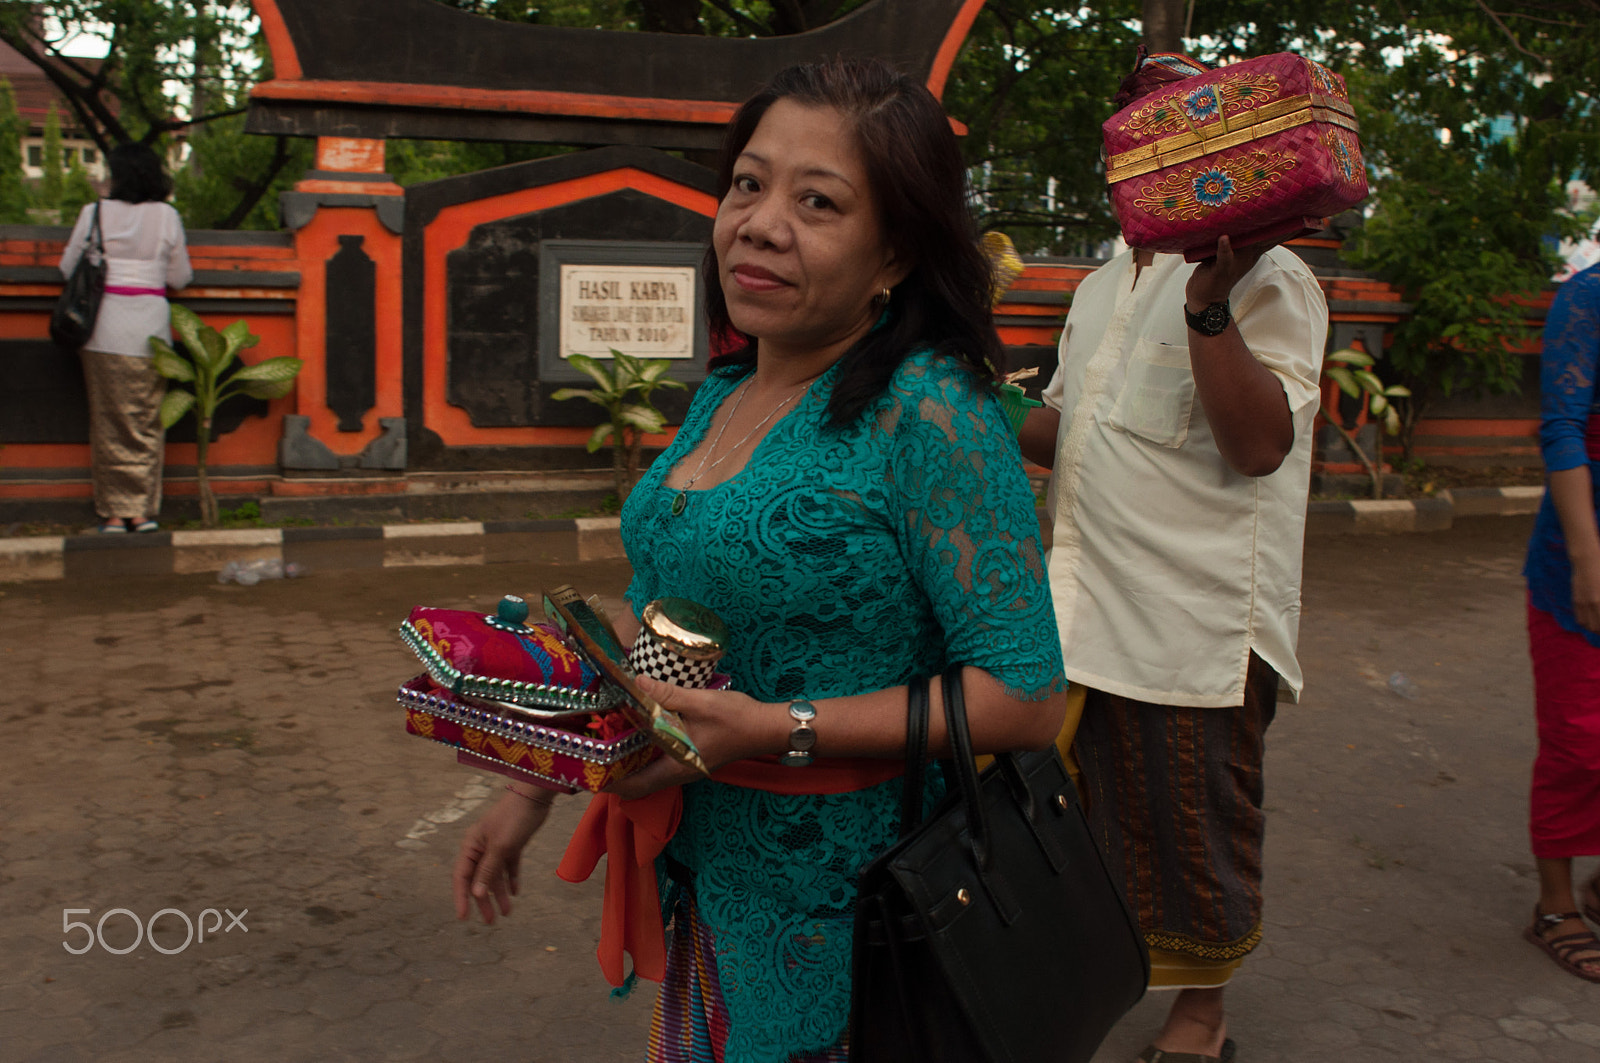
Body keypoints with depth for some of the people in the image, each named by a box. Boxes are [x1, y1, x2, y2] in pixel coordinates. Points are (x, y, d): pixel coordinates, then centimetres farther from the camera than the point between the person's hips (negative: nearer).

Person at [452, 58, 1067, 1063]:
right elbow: (649, 616, 13)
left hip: (841, 899, -7)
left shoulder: (925, 413, -21)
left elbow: (1026, 696, -23)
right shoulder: (725, 395, 3)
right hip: (703, 868, 7)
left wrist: (781, 729, -26)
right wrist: (538, 785, 12)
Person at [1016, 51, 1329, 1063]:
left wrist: (1208, 306, -31)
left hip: (1204, 617, -7)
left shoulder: (1265, 279, -9)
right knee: (1102, 803, 18)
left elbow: (1260, 445, -22)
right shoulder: (1103, 287, 16)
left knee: (1197, 822, 7)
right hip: (1093, 601, 7)